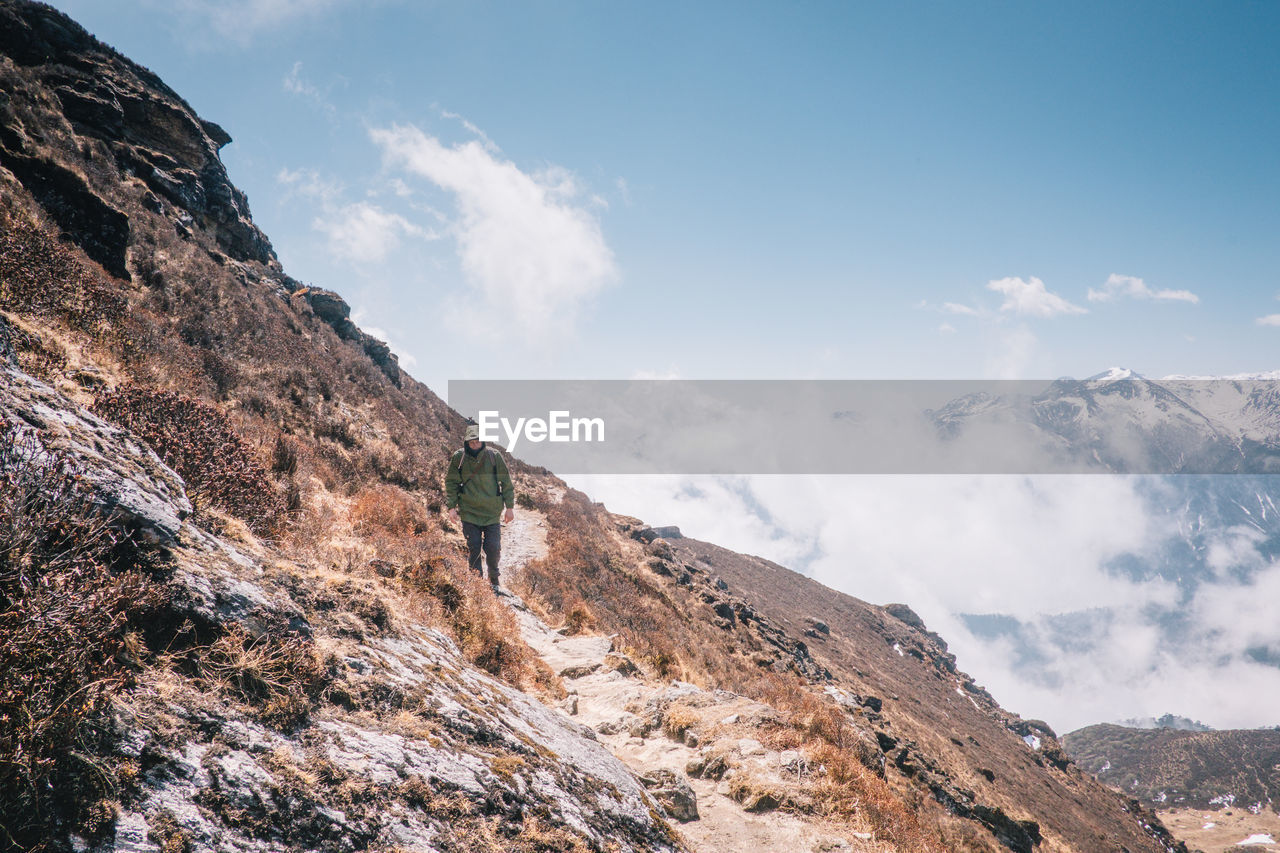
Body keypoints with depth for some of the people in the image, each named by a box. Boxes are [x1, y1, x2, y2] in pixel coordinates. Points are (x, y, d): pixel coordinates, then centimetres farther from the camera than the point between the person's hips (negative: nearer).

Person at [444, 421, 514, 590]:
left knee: (493, 548, 1)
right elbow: (451, 483, 6)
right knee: (473, 548, -2)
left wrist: (510, 506, 2)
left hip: (492, 512, 0)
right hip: (469, 512, 0)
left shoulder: (494, 456, -3)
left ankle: (493, 581, 23)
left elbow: (506, 482, 3)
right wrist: (451, 506, -2)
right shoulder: (458, 458, -3)